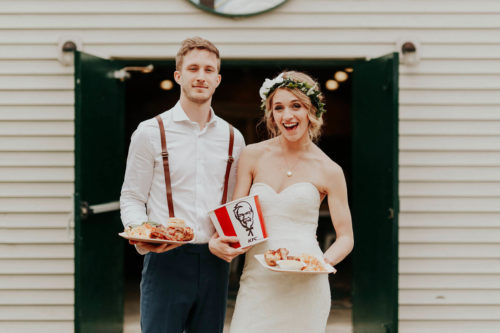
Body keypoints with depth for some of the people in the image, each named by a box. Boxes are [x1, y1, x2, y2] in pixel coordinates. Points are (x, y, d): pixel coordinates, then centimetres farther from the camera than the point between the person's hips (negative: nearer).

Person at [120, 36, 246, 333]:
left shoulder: (233, 138, 11)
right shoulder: (150, 133, 1)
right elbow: (132, 198, 1)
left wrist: (236, 240, -3)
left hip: (215, 262, 4)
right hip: (166, 259, -3)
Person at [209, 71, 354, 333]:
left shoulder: (329, 171, 3)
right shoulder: (252, 156, 7)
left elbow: (346, 237, 7)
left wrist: (325, 261, -13)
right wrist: (217, 240, -15)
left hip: (304, 284, -1)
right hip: (257, 279, 2)